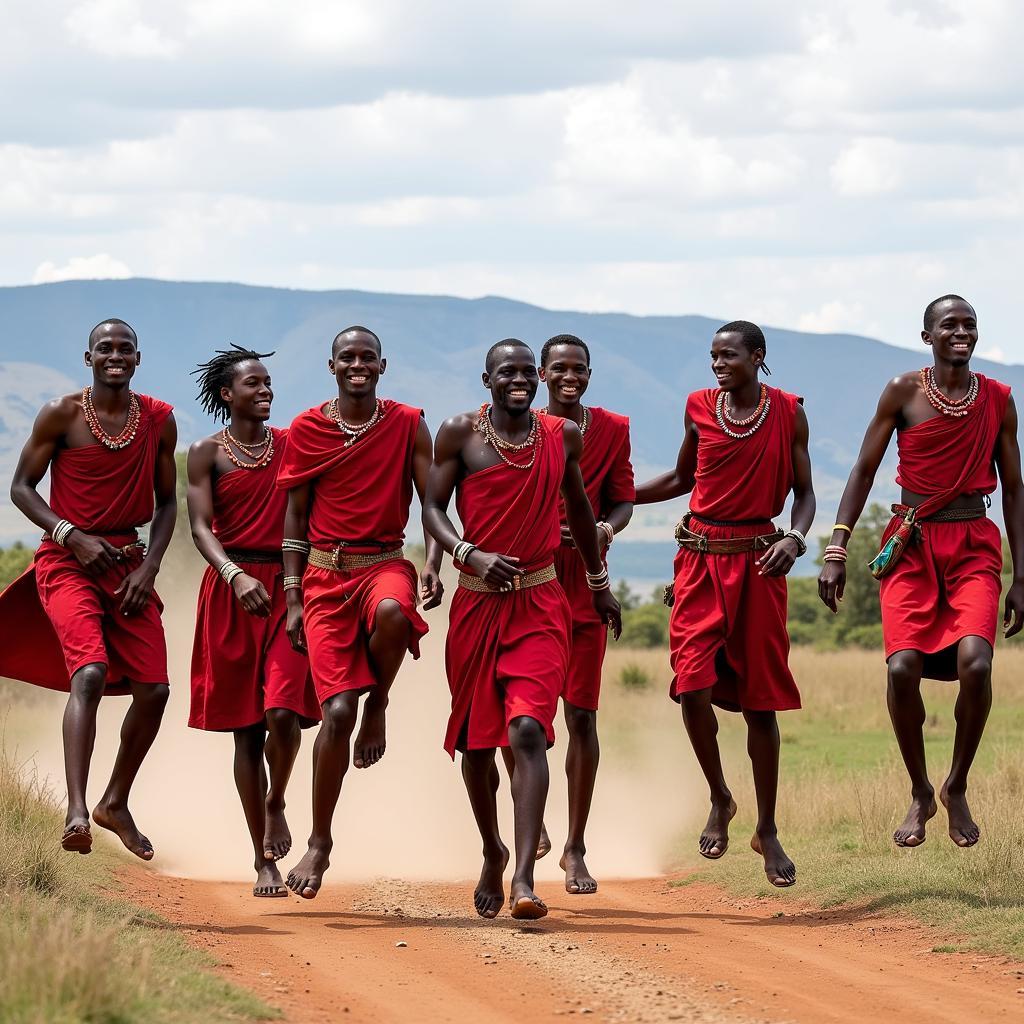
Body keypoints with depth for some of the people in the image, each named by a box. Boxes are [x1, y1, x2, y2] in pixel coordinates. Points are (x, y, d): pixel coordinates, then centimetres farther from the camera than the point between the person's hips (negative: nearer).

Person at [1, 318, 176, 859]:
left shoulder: (159, 420, 4)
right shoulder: (61, 414, -6)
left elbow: (166, 501, 11)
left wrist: (149, 567, -3)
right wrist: (75, 537, -15)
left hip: (128, 562, 5)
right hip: (67, 563, -4)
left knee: (153, 689, 0)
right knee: (90, 672, -26)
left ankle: (115, 804, 22)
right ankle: (76, 810, -35)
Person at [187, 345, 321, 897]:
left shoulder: (293, 444, 10)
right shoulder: (207, 453, 3)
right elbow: (201, 526, -6)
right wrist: (236, 576, -24)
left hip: (289, 587, 1)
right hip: (233, 590, -1)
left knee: (283, 713, -17)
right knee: (247, 729, 2)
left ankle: (276, 804, 15)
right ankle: (265, 862, 9)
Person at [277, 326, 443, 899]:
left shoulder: (407, 424, 3)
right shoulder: (307, 430, 5)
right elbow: (296, 517, 9)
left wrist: (434, 565, -14)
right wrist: (293, 599, 5)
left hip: (385, 563, -1)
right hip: (326, 571, 1)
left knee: (391, 613, -40)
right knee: (337, 710, -9)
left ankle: (378, 704, -7)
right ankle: (320, 843, 5)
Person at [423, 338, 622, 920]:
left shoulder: (564, 436, 6)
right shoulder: (461, 434, -1)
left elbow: (579, 508, 21)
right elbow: (433, 508, -2)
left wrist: (600, 583, 29)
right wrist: (470, 554, -21)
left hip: (541, 604, 0)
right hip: (478, 601, 0)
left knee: (528, 729, -18)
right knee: (475, 739, 10)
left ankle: (524, 877, -25)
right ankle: (493, 854, 36)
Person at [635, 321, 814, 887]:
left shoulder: (788, 414, 0)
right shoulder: (700, 408, 4)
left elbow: (803, 490, 7)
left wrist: (795, 538, -12)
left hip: (758, 563, -1)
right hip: (701, 559, 1)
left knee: (760, 699, 3)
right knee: (693, 685, -16)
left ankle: (767, 830, 16)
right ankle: (719, 800, 9)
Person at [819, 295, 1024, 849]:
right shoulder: (903, 392, 1)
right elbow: (864, 471, 3)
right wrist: (836, 551, -6)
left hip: (975, 545, 1)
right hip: (911, 546, -1)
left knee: (974, 661, -23)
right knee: (903, 667, -17)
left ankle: (957, 787, 0)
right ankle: (919, 794, 6)